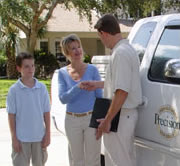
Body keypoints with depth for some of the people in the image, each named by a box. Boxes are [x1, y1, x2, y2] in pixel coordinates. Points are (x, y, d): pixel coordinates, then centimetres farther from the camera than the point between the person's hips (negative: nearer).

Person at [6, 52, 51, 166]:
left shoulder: (42, 88, -1)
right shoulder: (14, 90, -7)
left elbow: (46, 113, 3)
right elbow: (11, 115, -4)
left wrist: (48, 134, 1)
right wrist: (14, 138, -6)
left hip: (39, 136, 2)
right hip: (21, 137, -2)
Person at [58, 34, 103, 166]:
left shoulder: (92, 70, -2)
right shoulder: (63, 73, 1)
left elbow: (99, 97, 0)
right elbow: (63, 99, -9)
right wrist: (77, 87, -26)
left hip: (91, 118, -1)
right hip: (72, 120, 2)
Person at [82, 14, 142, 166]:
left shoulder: (120, 53, -21)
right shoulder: (128, 49, 11)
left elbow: (122, 91, -26)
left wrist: (107, 120, -21)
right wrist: (98, 84, 26)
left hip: (120, 115, -10)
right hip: (127, 113, 10)